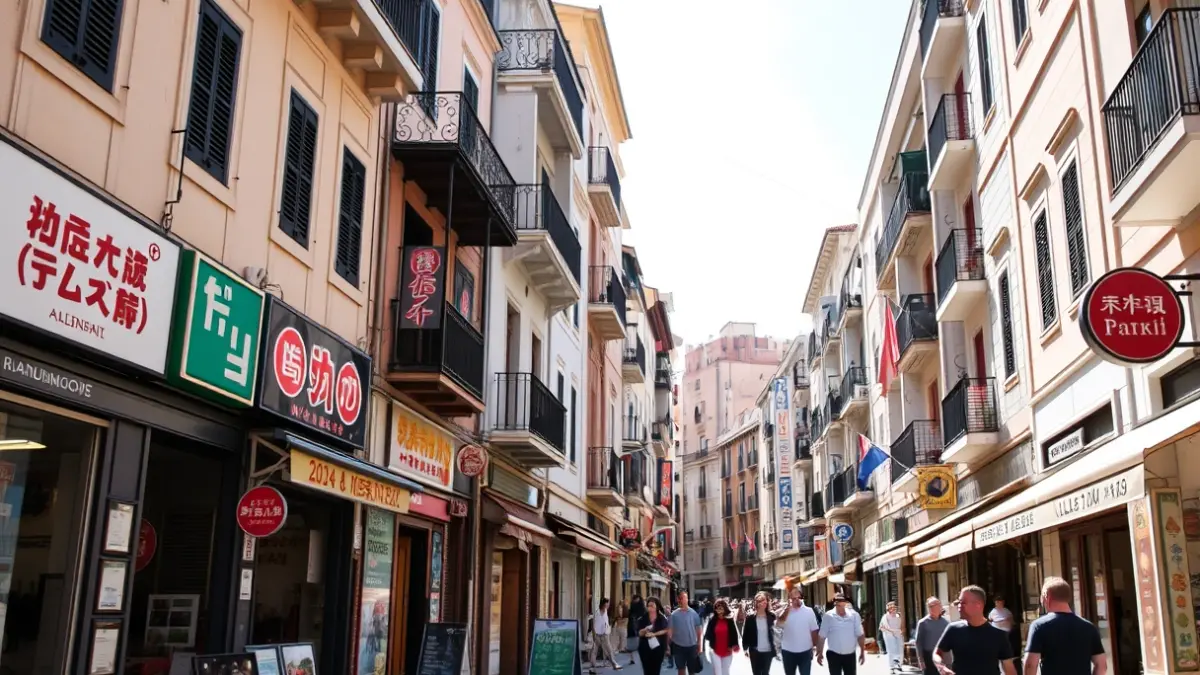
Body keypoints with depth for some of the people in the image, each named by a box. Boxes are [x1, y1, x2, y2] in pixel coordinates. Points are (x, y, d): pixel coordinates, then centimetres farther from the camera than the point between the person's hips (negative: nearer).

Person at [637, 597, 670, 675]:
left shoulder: (662, 618, -1)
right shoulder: (642, 619, -1)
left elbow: (666, 630, -8)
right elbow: (639, 633, -3)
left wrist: (654, 634, -18)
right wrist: (644, 630, -25)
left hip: (658, 647, 0)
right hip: (645, 648, 0)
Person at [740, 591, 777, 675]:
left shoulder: (771, 617, -2)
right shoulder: (750, 617, -6)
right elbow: (745, 633, -4)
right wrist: (745, 648, -6)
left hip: (768, 651, 1)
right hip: (755, 651, -1)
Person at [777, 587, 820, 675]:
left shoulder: (808, 611, -2)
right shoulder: (786, 610, -4)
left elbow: (813, 630, 3)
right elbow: (779, 623, -23)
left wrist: (814, 646, 3)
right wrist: (788, 607, -24)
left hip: (805, 651, -1)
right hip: (788, 651, 1)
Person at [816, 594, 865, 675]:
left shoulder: (854, 615, -5)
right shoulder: (828, 616, -10)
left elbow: (860, 635, 1)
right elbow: (821, 636, -4)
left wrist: (862, 652, 2)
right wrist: (819, 653, -2)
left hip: (850, 655, 2)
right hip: (834, 655, -2)